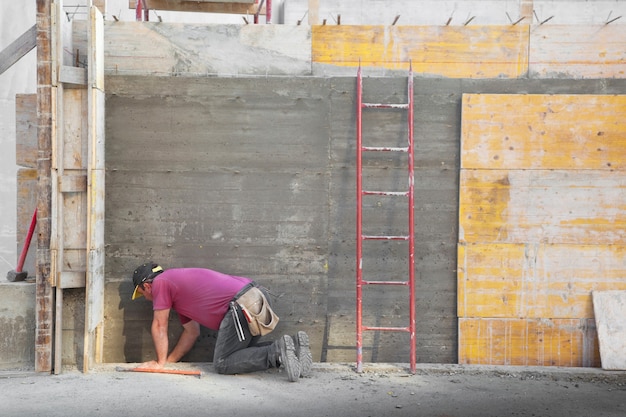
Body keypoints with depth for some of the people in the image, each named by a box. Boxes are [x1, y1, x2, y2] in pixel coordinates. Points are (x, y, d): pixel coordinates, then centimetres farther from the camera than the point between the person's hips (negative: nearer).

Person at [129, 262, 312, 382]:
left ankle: (278, 351, -17)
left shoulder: (160, 283, 6)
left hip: (242, 305, -9)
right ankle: (293, 344, 4)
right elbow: (192, 332, 34)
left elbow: (159, 327, 8)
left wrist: (160, 362, 18)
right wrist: (169, 360, 34)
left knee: (222, 364, 0)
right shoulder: (178, 282, 33)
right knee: (240, 351, 21)